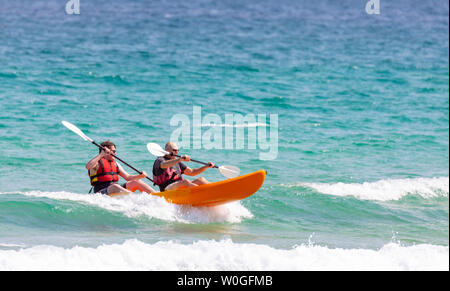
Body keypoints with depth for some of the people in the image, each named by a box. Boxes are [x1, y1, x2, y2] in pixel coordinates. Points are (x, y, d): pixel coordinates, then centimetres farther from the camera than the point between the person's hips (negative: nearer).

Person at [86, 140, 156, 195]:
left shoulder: (115, 164, 21)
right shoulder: (98, 162, -1)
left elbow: (127, 177, 18)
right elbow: (88, 166, -25)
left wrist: (140, 176, 0)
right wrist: (101, 154, -25)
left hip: (116, 190, 8)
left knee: (136, 182, -7)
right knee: (115, 186, -38)